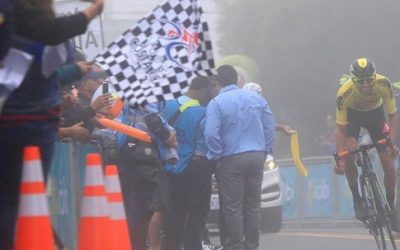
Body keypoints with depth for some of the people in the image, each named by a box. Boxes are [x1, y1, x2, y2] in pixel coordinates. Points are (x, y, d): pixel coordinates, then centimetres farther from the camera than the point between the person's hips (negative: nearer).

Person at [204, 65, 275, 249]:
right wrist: (265, 150, 14)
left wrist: (217, 156, -3)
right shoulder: (256, 98, 8)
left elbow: (211, 134, -15)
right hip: (256, 157, 5)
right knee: (253, 205, 12)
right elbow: (270, 126, 9)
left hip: (231, 160, -5)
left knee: (232, 207, 0)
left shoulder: (216, 103, -8)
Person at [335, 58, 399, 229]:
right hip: (352, 114, -1)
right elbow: (340, 129, -28)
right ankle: (356, 199, -8)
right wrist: (340, 159, -36)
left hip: (375, 113, 1)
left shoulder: (384, 85, -34)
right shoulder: (344, 93, -36)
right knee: (349, 153, -27)